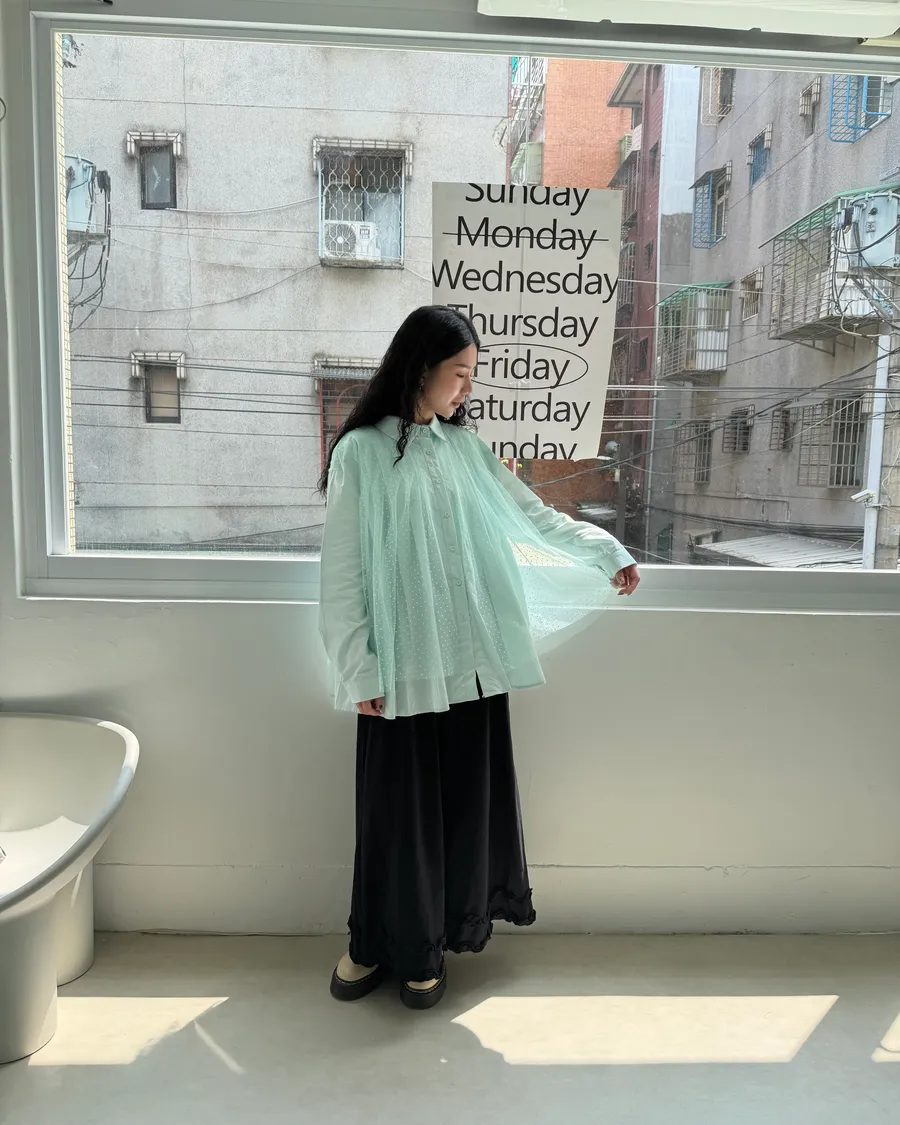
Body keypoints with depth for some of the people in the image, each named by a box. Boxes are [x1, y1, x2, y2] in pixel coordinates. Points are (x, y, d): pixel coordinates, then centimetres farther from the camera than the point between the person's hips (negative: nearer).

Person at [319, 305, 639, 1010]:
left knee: (465, 799, 10)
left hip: (472, 661, 4)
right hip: (403, 666, -4)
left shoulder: (465, 448, 10)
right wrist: (359, 672, -8)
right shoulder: (362, 452, -4)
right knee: (396, 805, 7)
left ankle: (429, 947, 31)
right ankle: (378, 944, 31)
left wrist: (608, 554, 15)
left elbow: (534, 516, 17)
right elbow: (344, 571, -5)